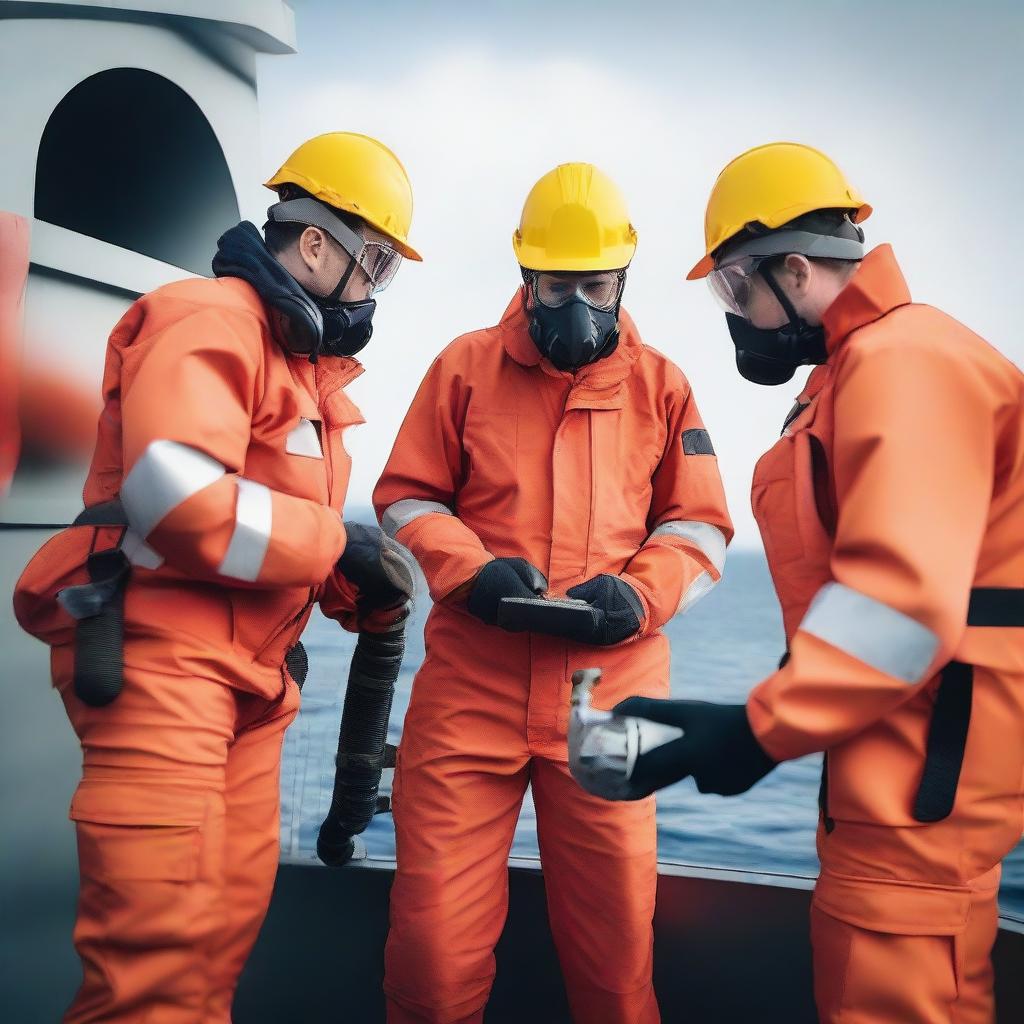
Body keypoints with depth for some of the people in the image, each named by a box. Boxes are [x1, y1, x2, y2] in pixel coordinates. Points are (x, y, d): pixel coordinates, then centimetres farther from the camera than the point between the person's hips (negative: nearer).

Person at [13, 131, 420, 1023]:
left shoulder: (305, 357, 19)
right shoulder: (210, 321, -11)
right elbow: (174, 492, -28)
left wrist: (365, 591, 2)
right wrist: (338, 541, -17)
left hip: (249, 671, 10)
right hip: (157, 655, -9)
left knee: (231, 918, 15)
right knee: (163, 944, -6)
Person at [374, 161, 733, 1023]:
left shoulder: (660, 383, 8)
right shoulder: (466, 366, 6)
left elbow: (700, 525, 9)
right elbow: (406, 498, 7)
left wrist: (638, 595, -11)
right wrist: (470, 570, -12)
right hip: (469, 680, 0)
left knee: (615, 923, 11)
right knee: (436, 926, 5)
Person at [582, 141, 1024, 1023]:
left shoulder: (904, 360, -15)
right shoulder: (863, 366, 18)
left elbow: (906, 593, -25)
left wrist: (764, 727, -20)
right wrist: (777, 709, 10)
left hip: (928, 754, -10)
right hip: (897, 743, 10)